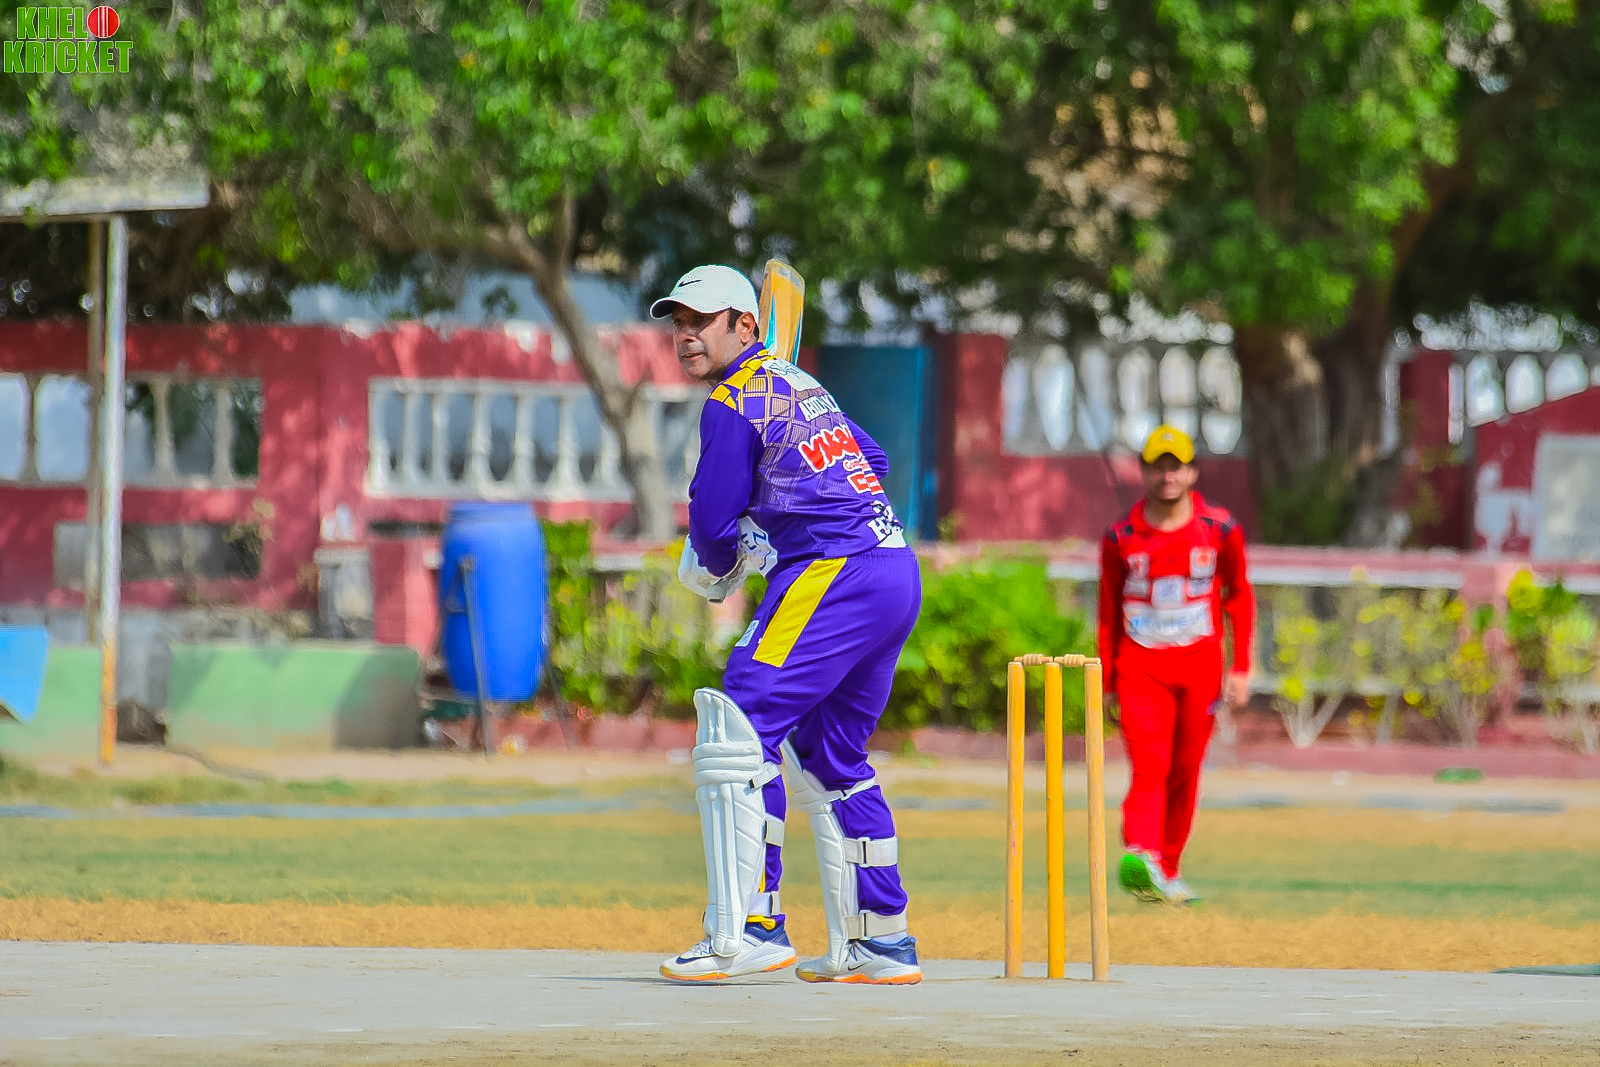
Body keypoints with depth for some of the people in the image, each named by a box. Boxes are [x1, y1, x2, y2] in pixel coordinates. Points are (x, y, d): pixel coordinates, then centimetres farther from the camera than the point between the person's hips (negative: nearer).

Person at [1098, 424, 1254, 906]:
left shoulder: (1219, 530, 2)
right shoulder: (1120, 537, 3)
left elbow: (1238, 597, 10)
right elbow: (1109, 612, 11)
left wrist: (1240, 669, 4)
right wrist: (1105, 681, 10)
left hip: (1200, 667, 1)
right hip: (1141, 666, -1)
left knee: (1185, 773, 5)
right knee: (1149, 764, -18)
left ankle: (1168, 871, 17)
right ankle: (1141, 859, -34)